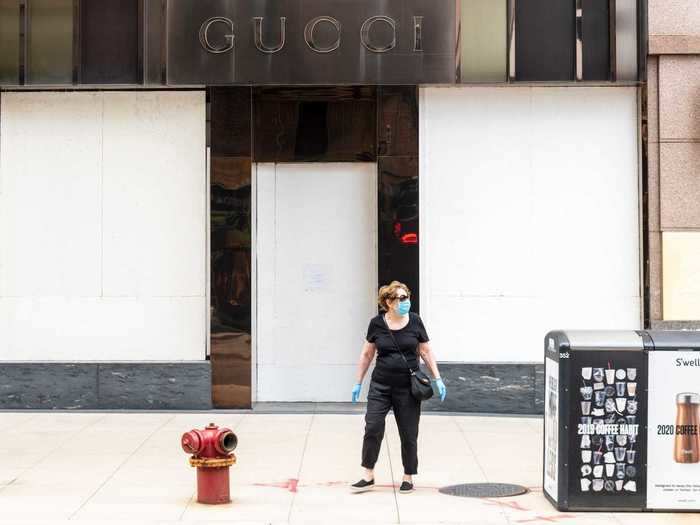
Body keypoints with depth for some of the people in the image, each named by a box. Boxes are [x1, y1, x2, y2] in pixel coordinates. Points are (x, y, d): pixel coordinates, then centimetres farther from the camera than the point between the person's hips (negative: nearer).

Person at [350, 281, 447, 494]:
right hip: (380, 386, 0)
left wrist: (437, 379, 2)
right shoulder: (377, 324, -1)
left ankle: (408, 478, 19)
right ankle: (368, 477, 3)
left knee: (409, 434, 4)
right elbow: (367, 354, 9)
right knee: (373, 428, -8)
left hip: (408, 388, 0)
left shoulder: (415, 321, -1)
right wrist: (358, 383, 11)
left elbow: (426, 351, 7)